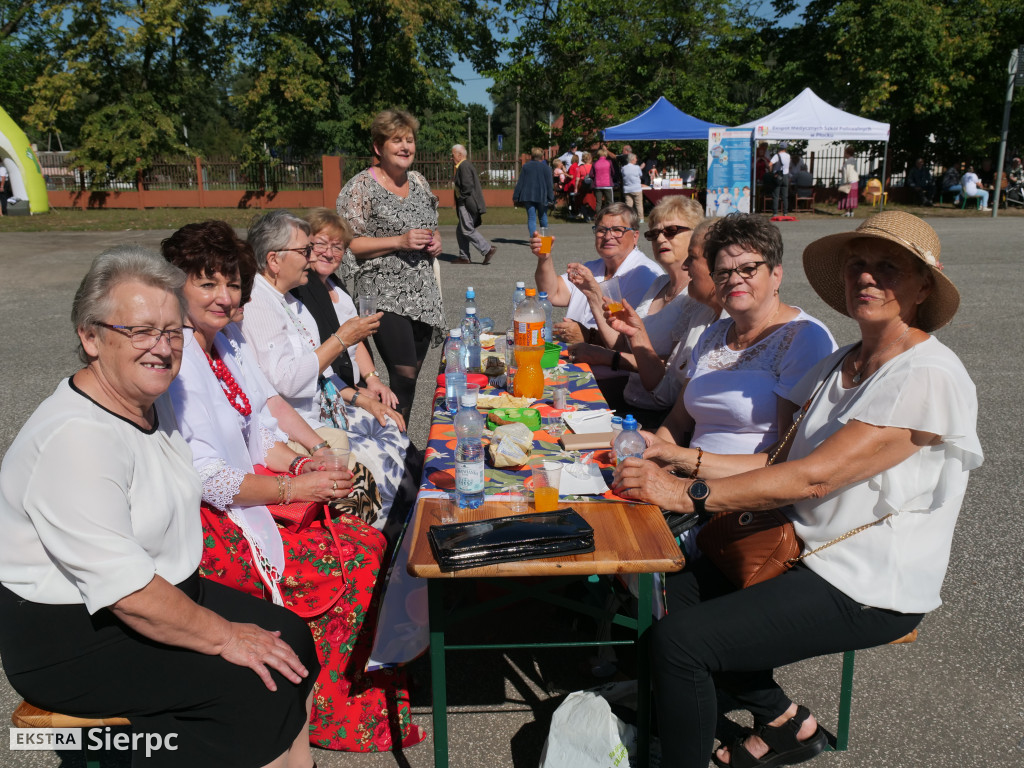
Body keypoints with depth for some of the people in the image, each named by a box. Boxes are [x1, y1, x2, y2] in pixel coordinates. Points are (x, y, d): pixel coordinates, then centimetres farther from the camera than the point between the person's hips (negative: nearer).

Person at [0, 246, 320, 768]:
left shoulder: (152, 403, 4)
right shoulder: (75, 439, -26)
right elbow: (124, 590, -28)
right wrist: (224, 636, -20)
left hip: (169, 589, 9)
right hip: (73, 642, -9)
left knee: (291, 638, -3)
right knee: (254, 681, -18)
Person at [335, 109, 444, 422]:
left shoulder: (419, 181, 14)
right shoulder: (361, 187, -7)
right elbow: (348, 244, -12)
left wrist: (435, 240, 3)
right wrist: (400, 241, -19)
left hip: (423, 295, 7)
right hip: (385, 296, -7)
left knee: (411, 375, 11)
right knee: (404, 377, -14)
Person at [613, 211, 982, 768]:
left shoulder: (928, 377, -18)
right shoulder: (839, 365, 9)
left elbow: (813, 476, -24)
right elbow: (784, 462, 7)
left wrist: (686, 493, -25)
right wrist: (683, 460, -4)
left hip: (868, 591, -9)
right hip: (809, 552, 9)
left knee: (679, 639, -19)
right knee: (674, 588, 10)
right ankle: (784, 722, 22)